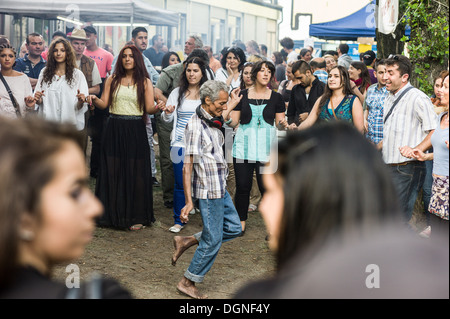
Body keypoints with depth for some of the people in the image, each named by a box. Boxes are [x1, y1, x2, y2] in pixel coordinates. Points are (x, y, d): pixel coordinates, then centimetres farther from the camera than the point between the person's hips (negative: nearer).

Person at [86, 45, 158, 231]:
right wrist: (94, 99, -16)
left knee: (135, 173, 0)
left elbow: (149, 109, -1)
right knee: (112, 172, 3)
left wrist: (158, 107, -22)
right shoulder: (112, 80, 10)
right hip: (114, 130, 2)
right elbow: (104, 104, 4)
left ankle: (135, 217, 9)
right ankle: (113, 214, 14)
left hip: (135, 131, -2)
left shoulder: (144, 82, 5)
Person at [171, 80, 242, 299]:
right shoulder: (196, 126, -18)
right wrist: (188, 201, -25)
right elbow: (187, 166, -21)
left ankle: (186, 242, 22)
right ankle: (187, 282, 13)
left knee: (233, 228, 16)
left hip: (220, 188, 9)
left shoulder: (212, 123, 10)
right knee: (213, 239, -1)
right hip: (208, 190, -9)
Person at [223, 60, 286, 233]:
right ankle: (241, 223, 19)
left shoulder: (276, 97, 6)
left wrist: (282, 124, -14)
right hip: (243, 146, 1)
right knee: (242, 186, 3)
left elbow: (280, 123, 9)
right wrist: (230, 108, -13)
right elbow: (233, 123, 5)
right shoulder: (242, 95, 6)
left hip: (266, 148, -1)